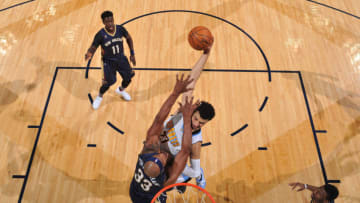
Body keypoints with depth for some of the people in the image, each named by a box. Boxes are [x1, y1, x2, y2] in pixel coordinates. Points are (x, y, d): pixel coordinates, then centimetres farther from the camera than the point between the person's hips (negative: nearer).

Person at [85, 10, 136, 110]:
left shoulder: (120, 29, -15)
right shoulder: (100, 35, -24)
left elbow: (129, 38, 4)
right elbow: (93, 48, -16)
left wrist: (132, 54, 3)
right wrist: (89, 54, -40)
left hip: (121, 58, 4)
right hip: (108, 61, -3)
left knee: (128, 77, 11)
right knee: (108, 82, -6)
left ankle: (121, 90, 47)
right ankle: (99, 97, 30)